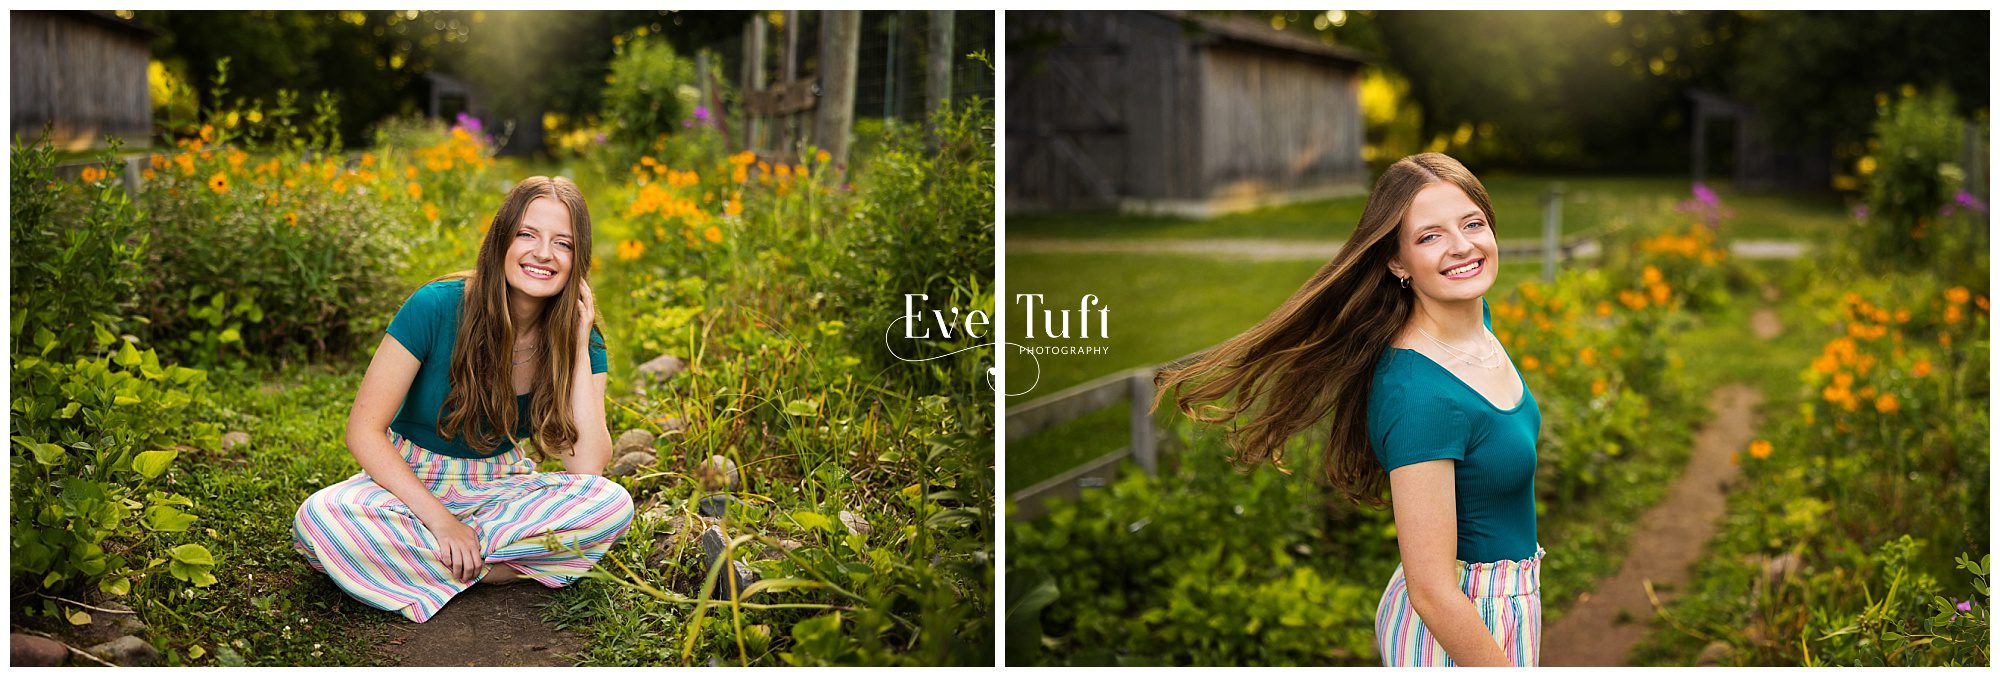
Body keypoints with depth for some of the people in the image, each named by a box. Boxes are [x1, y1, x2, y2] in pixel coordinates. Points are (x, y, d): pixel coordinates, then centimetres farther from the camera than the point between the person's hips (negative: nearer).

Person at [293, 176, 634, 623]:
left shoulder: (579, 338, -8)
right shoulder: (436, 308, -17)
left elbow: (587, 467, -19)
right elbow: (364, 430, -16)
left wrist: (580, 345, -21)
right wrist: (439, 520, -25)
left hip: (501, 487, 2)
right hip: (411, 482, -2)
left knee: (613, 504, -28)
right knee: (319, 520, -34)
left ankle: (416, 558, -22)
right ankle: (498, 568, -22)